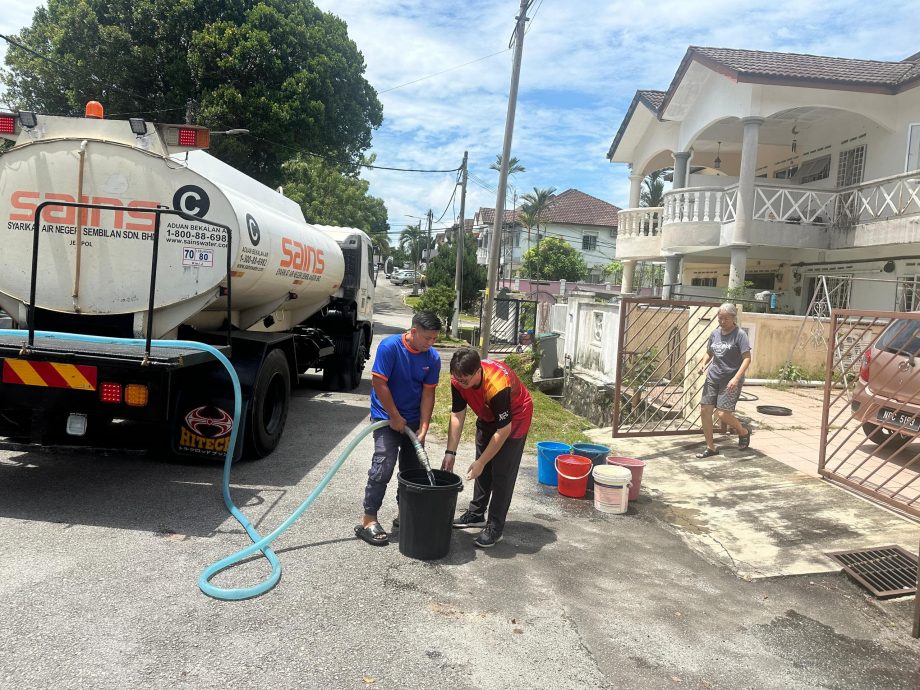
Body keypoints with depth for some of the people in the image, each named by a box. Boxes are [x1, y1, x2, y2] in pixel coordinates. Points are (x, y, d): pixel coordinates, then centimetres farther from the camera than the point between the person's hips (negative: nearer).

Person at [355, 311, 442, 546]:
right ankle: (368, 521, -4)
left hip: (413, 419, 5)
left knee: (413, 469, 10)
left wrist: (423, 428, -10)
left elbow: (428, 393, -5)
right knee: (383, 467, -12)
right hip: (387, 417, -5)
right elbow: (379, 383, -19)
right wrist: (395, 417, -15)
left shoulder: (433, 358, -6)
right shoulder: (389, 347, -20)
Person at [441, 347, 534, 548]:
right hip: (488, 417, 7)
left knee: (502, 472, -8)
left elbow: (504, 430, -33)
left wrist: (481, 462, -27)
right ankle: (476, 514, 27)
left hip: (515, 418, -6)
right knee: (483, 469, 13)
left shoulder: (498, 385, -41)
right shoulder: (459, 379, -23)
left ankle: (495, 528, 0)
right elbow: (457, 415, -14)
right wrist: (450, 453, -17)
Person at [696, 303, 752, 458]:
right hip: (713, 378, 6)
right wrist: (704, 363, 1)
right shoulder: (715, 333, 9)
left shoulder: (740, 334, -9)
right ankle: (710, 448, 12)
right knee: (705, 410, -1)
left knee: (723, 414, -11)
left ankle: (744, 431, 22)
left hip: (730, 381, -6)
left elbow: (747, 358, -14)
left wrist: (737, 378, -24)